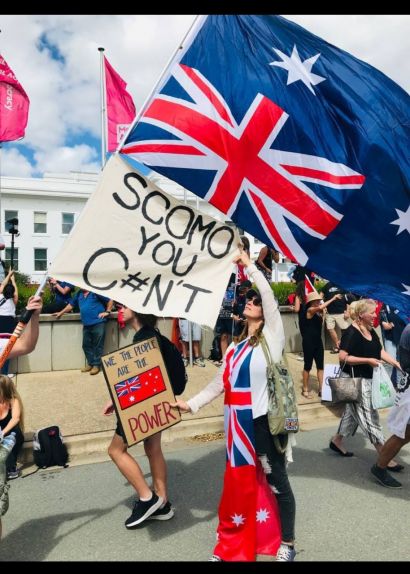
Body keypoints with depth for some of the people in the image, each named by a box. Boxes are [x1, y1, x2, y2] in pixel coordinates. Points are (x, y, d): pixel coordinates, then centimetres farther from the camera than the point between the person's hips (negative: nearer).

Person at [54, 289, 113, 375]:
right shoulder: (79, 293, 15)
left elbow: (110, 300, -5)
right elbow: (71, 305, 24)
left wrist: (107, 312, -9)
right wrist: (61, 313, 23)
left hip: (98, 323, -7)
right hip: (86, 324, 7)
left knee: (98, 345, 0)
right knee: (86, 345, 11)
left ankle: (96, 365, 9)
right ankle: (90, 364, 23)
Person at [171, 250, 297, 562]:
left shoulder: (272, 336, -5)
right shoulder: (234, 348, 11)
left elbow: (269, 295, -16)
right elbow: (219, 384, 10)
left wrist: (249, 265, -10)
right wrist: (190, 404, 3)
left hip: (266, 421, -5)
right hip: (238, 424, 6)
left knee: (277, 483, 10)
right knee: (237, 483, 16)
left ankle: (288, 544, 31)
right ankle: (232, 545, 34)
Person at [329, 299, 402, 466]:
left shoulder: (371, 331, 8)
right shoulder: (351, 333, -19)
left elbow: (381, 352, 7)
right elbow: (342, 357, -22)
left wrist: (398, 364, -6)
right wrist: (368, 360, -22)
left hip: (368, 379, 9)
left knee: (353, 412, 19)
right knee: (369, 417, -2)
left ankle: (336, 441, 34)